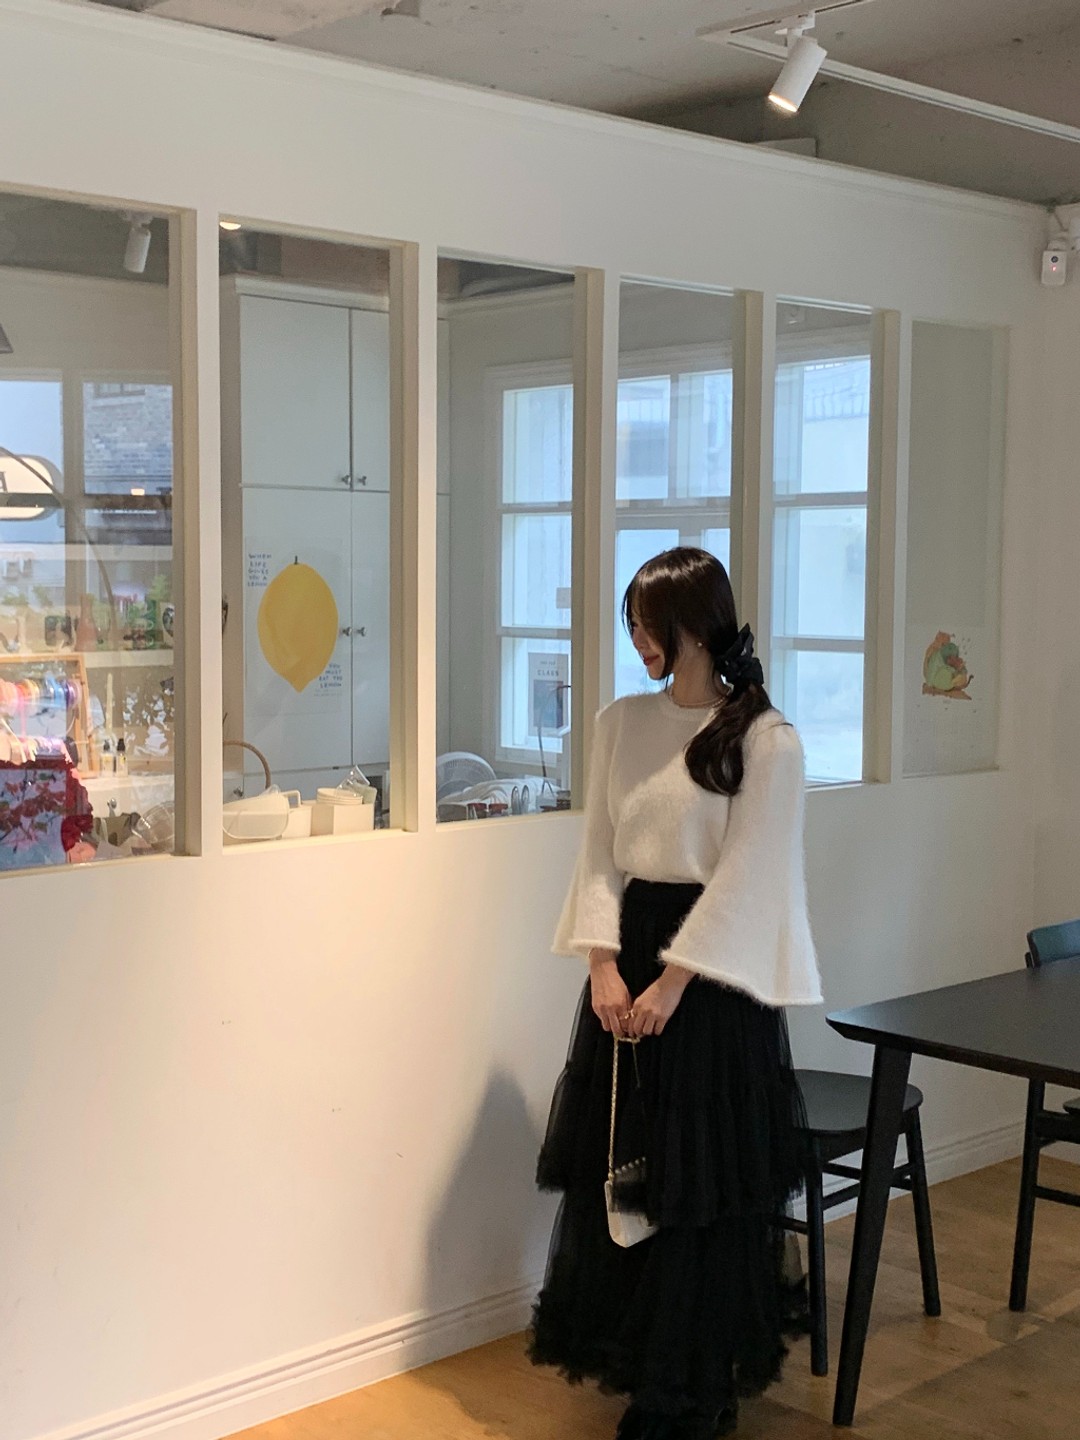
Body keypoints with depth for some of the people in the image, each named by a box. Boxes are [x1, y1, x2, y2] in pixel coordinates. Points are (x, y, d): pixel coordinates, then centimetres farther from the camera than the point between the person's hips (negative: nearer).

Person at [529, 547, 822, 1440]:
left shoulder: (763, 739, -10)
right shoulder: (622, 724, 6)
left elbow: (744, 874, -13)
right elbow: (600, 854, 4)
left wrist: (673, 982, -16)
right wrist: (604, 965, -8)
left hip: (713, 970, -5)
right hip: (628, 955, 5)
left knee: (703, 1185, 2)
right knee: (615, 1164, 10)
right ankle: (629, 1356, 29)